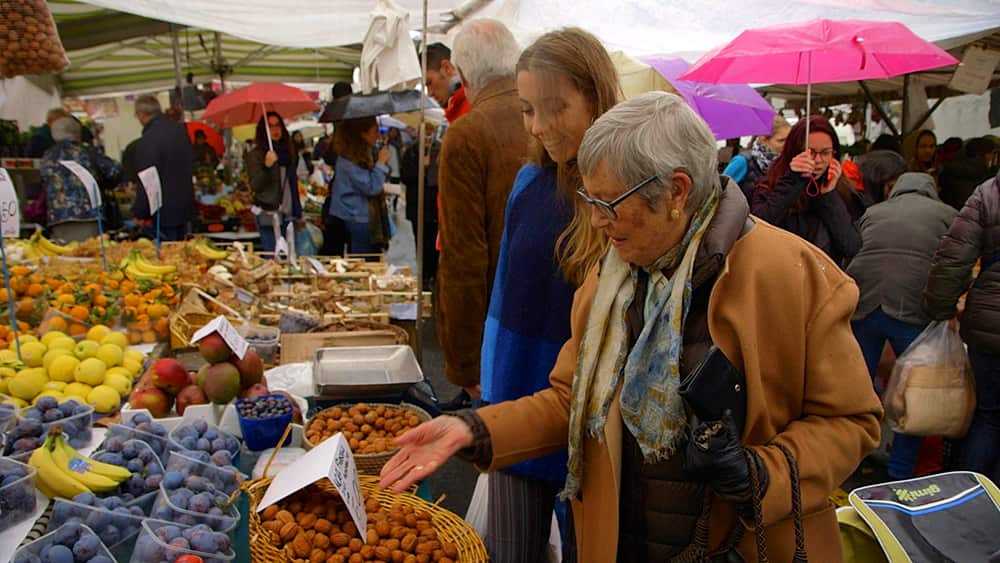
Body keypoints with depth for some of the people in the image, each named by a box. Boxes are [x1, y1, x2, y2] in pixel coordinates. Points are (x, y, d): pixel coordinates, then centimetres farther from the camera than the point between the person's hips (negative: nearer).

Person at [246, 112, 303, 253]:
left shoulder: (287, 151, 14)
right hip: (269, 216, -6)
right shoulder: (255, 154, -3)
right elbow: (255, 186, -11)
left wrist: (298, 212, 17)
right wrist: (267, 166, -26)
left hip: (288, 215, 6)